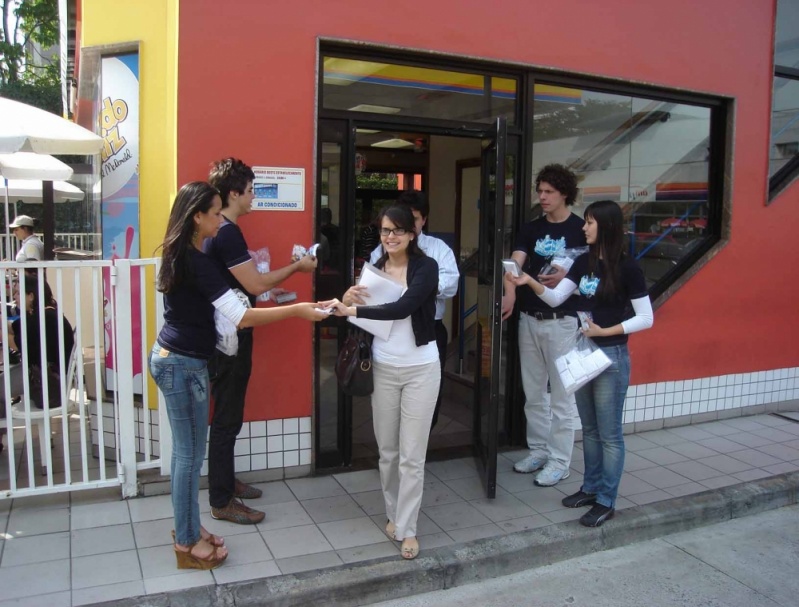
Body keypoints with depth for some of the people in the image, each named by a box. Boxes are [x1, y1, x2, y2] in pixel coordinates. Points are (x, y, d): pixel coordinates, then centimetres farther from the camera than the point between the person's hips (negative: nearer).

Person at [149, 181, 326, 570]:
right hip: (183, 365, -9)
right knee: (190, 454, 2)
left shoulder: (180, 255, 9)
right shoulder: (196, 261, -20)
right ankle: (187, 543, 15)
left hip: (173, 359, 9)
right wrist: (297, 310, -20)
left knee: (186, 452, 16)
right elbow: (241, 317, -24)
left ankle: (188, 529, 28)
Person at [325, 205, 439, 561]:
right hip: (383, 369, 4)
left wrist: (352, 310, -29)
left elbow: (403, 307, -25)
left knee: (412, 455, 2)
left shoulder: (426, 267, -9)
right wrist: (347, 301, -9)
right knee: (387, 450, 12)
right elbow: (361, 317, 12)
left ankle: (407, 528, 14)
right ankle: (393, 514, 31)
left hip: (420, 370, -4)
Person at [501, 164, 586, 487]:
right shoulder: (530, 229, 7)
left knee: (561, 395, 2)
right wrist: (510, 294, -27)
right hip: (528, 318, 5)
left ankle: (559, 461, 14)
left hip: (562, 321, -5)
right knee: (533, 392, 14)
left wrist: (567, 277, -23)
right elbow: (515, 263, -8)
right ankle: (538, 450, 28)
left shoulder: (581, 230, -5)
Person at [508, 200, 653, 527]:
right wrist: (530, 282, -15)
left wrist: (605, 331, -18)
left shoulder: (627, 267, -13)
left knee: (609, 433, 5)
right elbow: (555, 298, 1)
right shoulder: (584, 262, 5)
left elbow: (646, 318, -12)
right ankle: (590, 488, 30)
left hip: (611, 356, -7)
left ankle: (606, 501, 16)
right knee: (589, 429, 17)